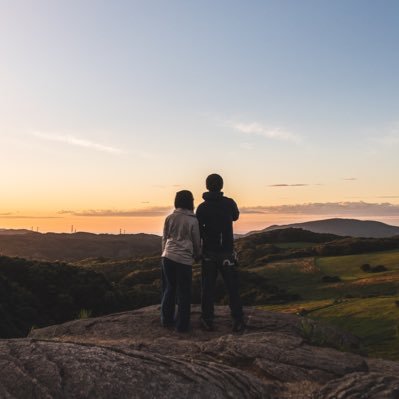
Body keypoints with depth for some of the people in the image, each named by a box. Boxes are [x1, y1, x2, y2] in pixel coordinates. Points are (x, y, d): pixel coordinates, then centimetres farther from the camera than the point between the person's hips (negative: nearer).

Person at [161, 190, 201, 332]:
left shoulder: (170, 218, 5)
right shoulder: (193, 220, -4)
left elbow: (164, 238, 11)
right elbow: (196, 242, 4)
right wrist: (197, 255, 22)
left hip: (168, 257, 4)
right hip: (184, 259, -4)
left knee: (169, 288, 18)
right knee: (184, 293, 6)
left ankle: (167, 320, 25)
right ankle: (182, 325, 11)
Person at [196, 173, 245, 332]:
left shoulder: (202, 207, -6)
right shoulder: (229, 203, -5)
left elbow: (198, 231, -2)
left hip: (209, 252, 0)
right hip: (227, 252, 0)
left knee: (208, 287, 9)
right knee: (232, 287, 8)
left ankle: (207, 320, 12)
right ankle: (238, 320, 7)